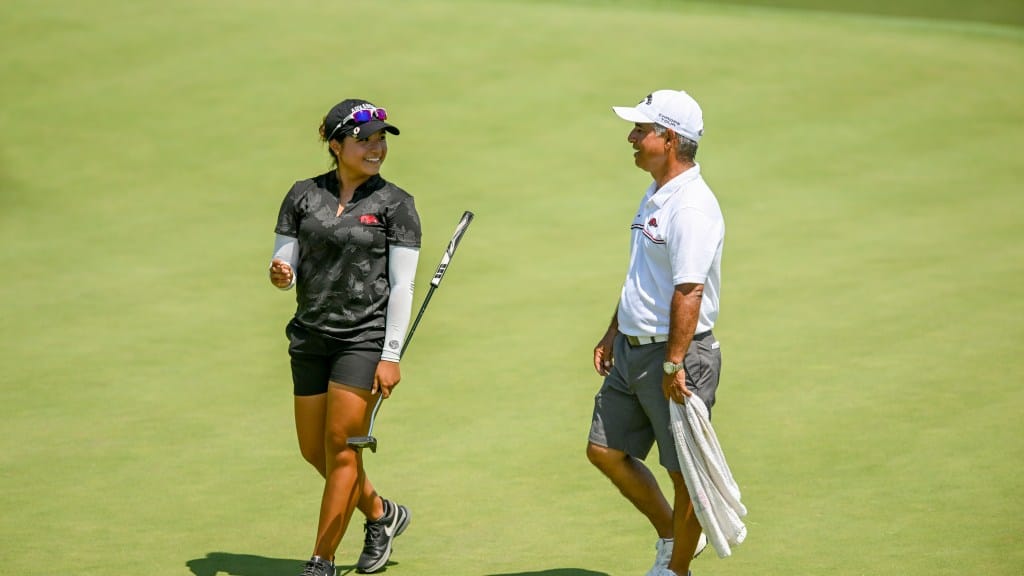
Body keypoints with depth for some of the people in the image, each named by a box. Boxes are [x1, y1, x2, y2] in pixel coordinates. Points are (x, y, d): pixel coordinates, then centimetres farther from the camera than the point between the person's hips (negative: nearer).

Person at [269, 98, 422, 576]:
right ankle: (382, 515, 33)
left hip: (365, 337, -4)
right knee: (313, 450, 9)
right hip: (311, 335, 4)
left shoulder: (395, 205, -4)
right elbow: (286, 265, 9)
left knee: (342, 447, -6)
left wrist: (391, 356, -11)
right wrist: (280, 274, -17)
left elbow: (402, 286, -6)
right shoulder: (304, 196, 6)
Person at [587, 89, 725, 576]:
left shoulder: (691, 207, -20)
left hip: (678, 354, -10)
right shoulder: (656, 197, 13)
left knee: (684, 470, 2)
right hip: (633, 352, 10)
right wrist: (614, 333, 24)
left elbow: (689, 291, -25)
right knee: (605, 450, 12)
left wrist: (674, 364, -26)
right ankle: (672, 535, 27)